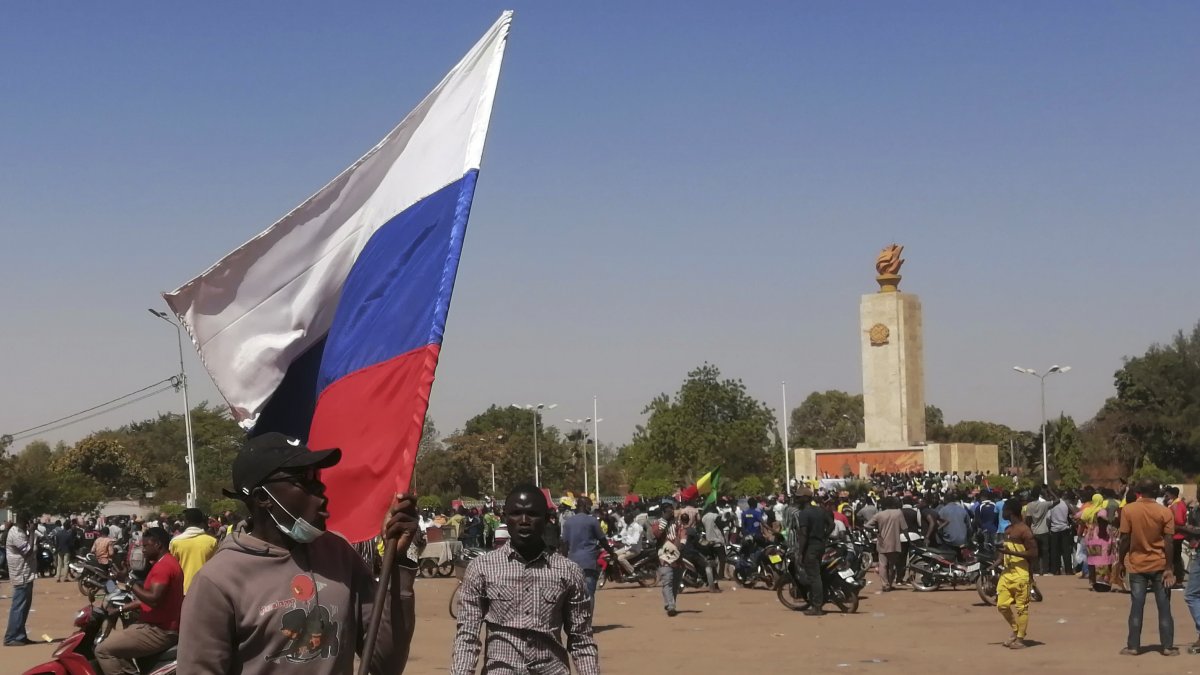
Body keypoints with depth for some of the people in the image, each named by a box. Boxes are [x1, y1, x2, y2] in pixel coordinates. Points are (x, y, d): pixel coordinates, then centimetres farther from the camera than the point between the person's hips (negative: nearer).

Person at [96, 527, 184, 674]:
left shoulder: (162, 566, -16)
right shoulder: (168, 562, 17)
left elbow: (154, 599, -27)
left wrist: (131, 584, -16)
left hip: (160, 631, -11)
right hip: (164, 627, 11)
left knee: (103, 650, -12)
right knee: (115, 639, 25)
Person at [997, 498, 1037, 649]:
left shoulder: (1024, 530, -13)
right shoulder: (1008, 530, 14)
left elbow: (1033, 554, -18)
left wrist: (1011, 552, -23)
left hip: (1021, 574, -9)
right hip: (1007, 572, 9)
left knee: (1021, 607, -1)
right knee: (1002, 605, 8)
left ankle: (1020, 639, 5)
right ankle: (1015, 631, 25)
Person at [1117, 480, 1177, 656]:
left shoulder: (1128, 510, -6)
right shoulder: (1165, 512, -7)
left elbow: (1125, 539, -6)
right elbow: (1169, 542, -9)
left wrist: (1121, 560, 6)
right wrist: (1169, 568, -6)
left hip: (1137, 565, 0)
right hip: (1159, 565, 0)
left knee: (1136, 607, 5)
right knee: (1164, 607, 6)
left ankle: (1133, 646, 7)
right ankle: (1167, 647, 8)